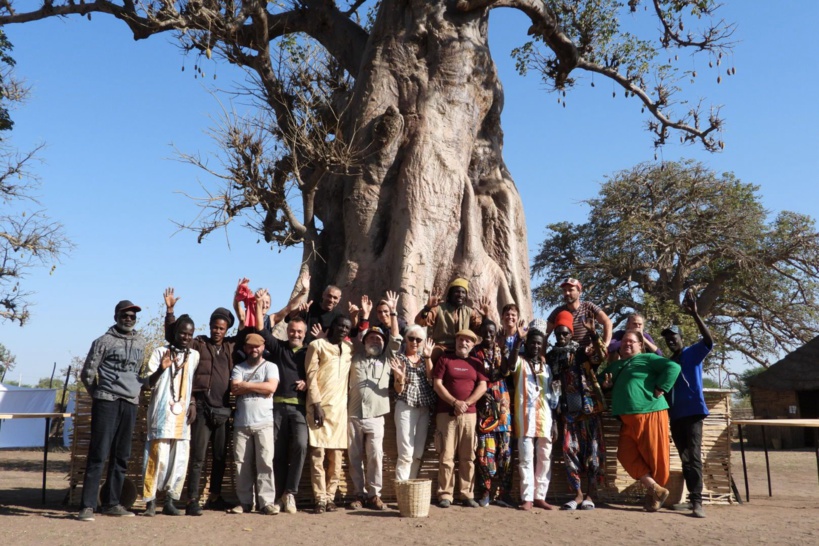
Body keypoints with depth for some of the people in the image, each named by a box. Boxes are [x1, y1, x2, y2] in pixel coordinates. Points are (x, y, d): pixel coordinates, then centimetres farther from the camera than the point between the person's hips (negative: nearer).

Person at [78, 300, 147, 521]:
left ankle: (112, 503, 16)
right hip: (107, 403, -5)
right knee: (98, 454, -7)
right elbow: (87, 374, 2)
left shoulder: (141, 343, 13)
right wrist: (99, 394, 9)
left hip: (131, 403, 5)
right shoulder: (104, 341, -1)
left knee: (121, 457, 8)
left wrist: (136, 390, 13)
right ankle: (87, 505, -4)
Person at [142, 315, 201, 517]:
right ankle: (150, 501, 2)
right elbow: (149, 383, -4)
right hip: (162, 414, -4)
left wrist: (192, 404, 6)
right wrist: (161, 369, -23)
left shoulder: (195, 355, 12)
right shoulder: (160, 352, 1)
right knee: (158, 457, -7)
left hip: (182, 414, 4)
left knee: (180, 459, 3)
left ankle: (169, 501, 12)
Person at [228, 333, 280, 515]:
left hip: (264, 423, -3)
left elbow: (271, 387, -10)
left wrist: (246, 385, -4)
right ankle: (244, 502, 13)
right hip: (241, 423, 3)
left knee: (265, 462, -6)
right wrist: (259, 387, -7)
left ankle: (267, 502, -4)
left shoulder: (270, 366, 7)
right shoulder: (238, 368, 13)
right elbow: (234, 389, -3)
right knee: (242, 463, 5)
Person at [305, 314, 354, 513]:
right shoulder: (317, 345, 2)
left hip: (340, 408, 4)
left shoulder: (349, 348, 16)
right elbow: (311, 376, -5)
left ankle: (330, 497, 10)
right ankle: (320, 499, 0)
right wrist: (316, 404, -11)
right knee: (318, 455, -5)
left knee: (336, 457, 3)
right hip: (319, 406, -4)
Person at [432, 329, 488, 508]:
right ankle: (445, 495, 1)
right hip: (446, 413, -2)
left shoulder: (476, 363, 13)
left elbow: (482, 386, 3)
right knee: (446, 455, -4)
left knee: (468, 456, 4)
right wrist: (455, 402, -12)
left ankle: (467, 494, 10)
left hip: (469, 414, 2)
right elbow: (437, 384, -2)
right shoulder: (444, 359, 6)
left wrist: (466, 403, -10)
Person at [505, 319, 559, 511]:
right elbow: (510, 364, -25)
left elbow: (551, 396, 17)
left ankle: (540, 496, 15)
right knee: (526, 459, -4)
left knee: (544, 459, 7)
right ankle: (527, 498, 0)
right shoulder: (520, 362, 2)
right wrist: (518, 342, -39)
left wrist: (554, 422, 12)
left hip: (545, 419, 5)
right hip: (526, 419, -5)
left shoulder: (546, 367, 17)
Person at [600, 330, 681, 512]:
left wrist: (659, 390, -14)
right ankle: (655, 489, 1)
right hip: (627, 419, 7)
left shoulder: (647, 358, 1)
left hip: (650, 413, -7)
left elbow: (673, 367, -11)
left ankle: (655, 492, 15)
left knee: (654, 455, -1)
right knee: (626, 455, -4)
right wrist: (605, 383, 12)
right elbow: (600, 377, 36)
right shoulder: (615, 366, 23)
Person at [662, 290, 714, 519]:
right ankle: (692, 498, 11)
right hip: (674, 415, 6)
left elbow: (709, 341, -17)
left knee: (694, 456, -14)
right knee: (685, 458, 6)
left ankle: (697, 502, -18)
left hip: (692, 411, -6)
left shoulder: (693, 353, 2)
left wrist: (694, 314, -27)